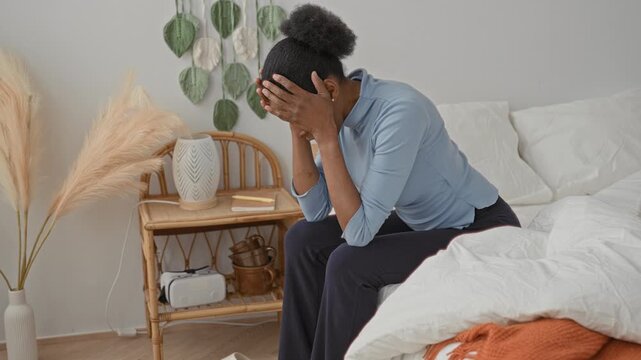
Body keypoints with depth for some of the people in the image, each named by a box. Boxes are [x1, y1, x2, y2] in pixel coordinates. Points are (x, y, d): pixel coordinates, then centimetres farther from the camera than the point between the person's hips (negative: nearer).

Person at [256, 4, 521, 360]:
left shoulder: (400, 111, -31)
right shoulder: (342, 111, -7)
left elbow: (359, 231, -31)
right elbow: (315, 210, -4)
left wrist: (325, 133, -33)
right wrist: (297, 126, -14)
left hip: (481, 232, -8)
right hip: (420, 224, 8)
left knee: (348, 263, -25)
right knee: (303, 238, -1)